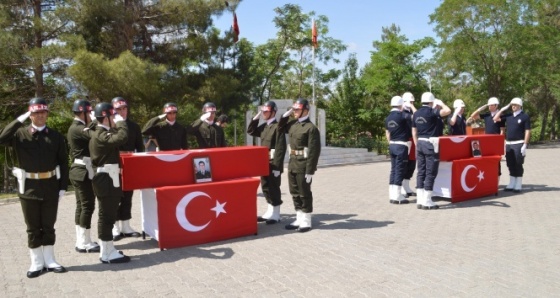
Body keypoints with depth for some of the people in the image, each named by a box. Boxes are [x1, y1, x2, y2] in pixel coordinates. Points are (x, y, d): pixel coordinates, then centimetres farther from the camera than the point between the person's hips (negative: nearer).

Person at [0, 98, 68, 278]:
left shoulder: (55, 136, 3)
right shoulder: (20, 134, 1)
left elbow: (63, 162, 3)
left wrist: (63, 186, -2)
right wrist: (19, 120, -18)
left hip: (50, 186, 1)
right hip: (28, 187, -1)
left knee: (48, 225, 10)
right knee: (33, 227, 8)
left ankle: (49, 260, 22)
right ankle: (37, 263, 19)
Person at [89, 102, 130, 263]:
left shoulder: (104, 133, 16)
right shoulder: (100, 135, -17)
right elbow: (122, 138, -31)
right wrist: (120, 121, -18)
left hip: (109, 180, 11)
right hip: (106, 181, -11)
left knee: (108, 216, 16)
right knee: (106, 216, -4)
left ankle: (107, 250, 25)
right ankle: (108, 254, 3)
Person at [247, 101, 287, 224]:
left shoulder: (278, 127, -15)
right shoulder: (264, 126, 12)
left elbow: (280, 148, -19)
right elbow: (251, 131, 18)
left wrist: (277, 167, -22)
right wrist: (256, 117, 7)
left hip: (273, 164, -8)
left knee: (274, 189, 0)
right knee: (266, 188, 13)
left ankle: (276, 215, 10)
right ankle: (270, 212, 24)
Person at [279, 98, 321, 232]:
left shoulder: (311, 127, -15)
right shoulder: (292, 124, 9)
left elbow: (314, 151, -18)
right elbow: (281, 129, 26)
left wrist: (310, 171, -20)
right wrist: (286, 115, 10)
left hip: (303, 165, -8)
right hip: (292, 163, 8)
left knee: (304, 193, 1)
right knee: (295, 193, 13)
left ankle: (306, 221, 12)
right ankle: (299, 219, 24)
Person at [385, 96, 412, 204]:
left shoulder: (388, 118, 9)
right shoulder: (402, 115, -13)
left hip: (392, 146, 7)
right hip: (402, 146, -7)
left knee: (393, 170, 10)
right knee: (400, 170, -4)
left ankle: (392, 195, 12)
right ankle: (397, 196, -3)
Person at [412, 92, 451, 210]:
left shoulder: (416, 114, 10)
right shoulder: (431, 112, -10)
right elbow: (448, 111, -24)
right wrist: (440, 103, -5)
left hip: (420, 143, 7)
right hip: (431, 144, -7)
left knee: (421, 171, 9)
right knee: (430, 172, -2)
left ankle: (420, 200, 10)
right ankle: (427, 201, -2)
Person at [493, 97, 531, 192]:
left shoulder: (525, 117, -5)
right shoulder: (508, 116, 10)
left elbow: (527, 131, -8)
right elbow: (495, 119, 12)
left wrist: (525, 145, -15)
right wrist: (503, 109, 5)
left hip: (518, 144, -5)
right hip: (508, 144, 5)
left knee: (518, 165, -1)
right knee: (510, 165, 10)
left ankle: (518, 185, 7)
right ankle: (511, 184, 18)